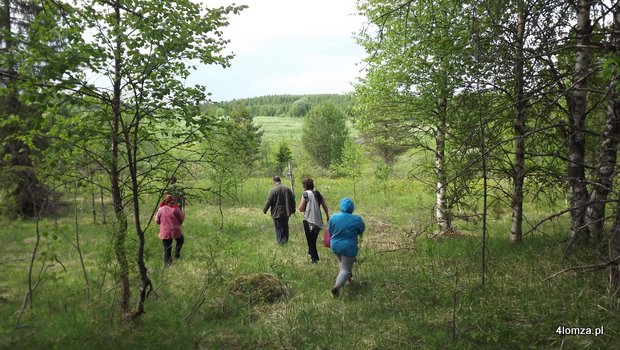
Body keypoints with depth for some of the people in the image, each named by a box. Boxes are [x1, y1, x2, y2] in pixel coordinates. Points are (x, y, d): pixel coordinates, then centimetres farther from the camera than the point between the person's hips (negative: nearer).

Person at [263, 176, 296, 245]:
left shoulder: (273, 190, -14)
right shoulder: (287, 189, 3)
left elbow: (268, 202, -13)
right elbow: (292, 201, 9)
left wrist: (264, 210, 1)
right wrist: (292, 210, 19)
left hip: (277, 213, -5)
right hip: (286, 212, 5)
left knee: (278, 228, 4)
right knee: (285, 227, 18)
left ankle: (280, 241, 6)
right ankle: (285, 240, 28)